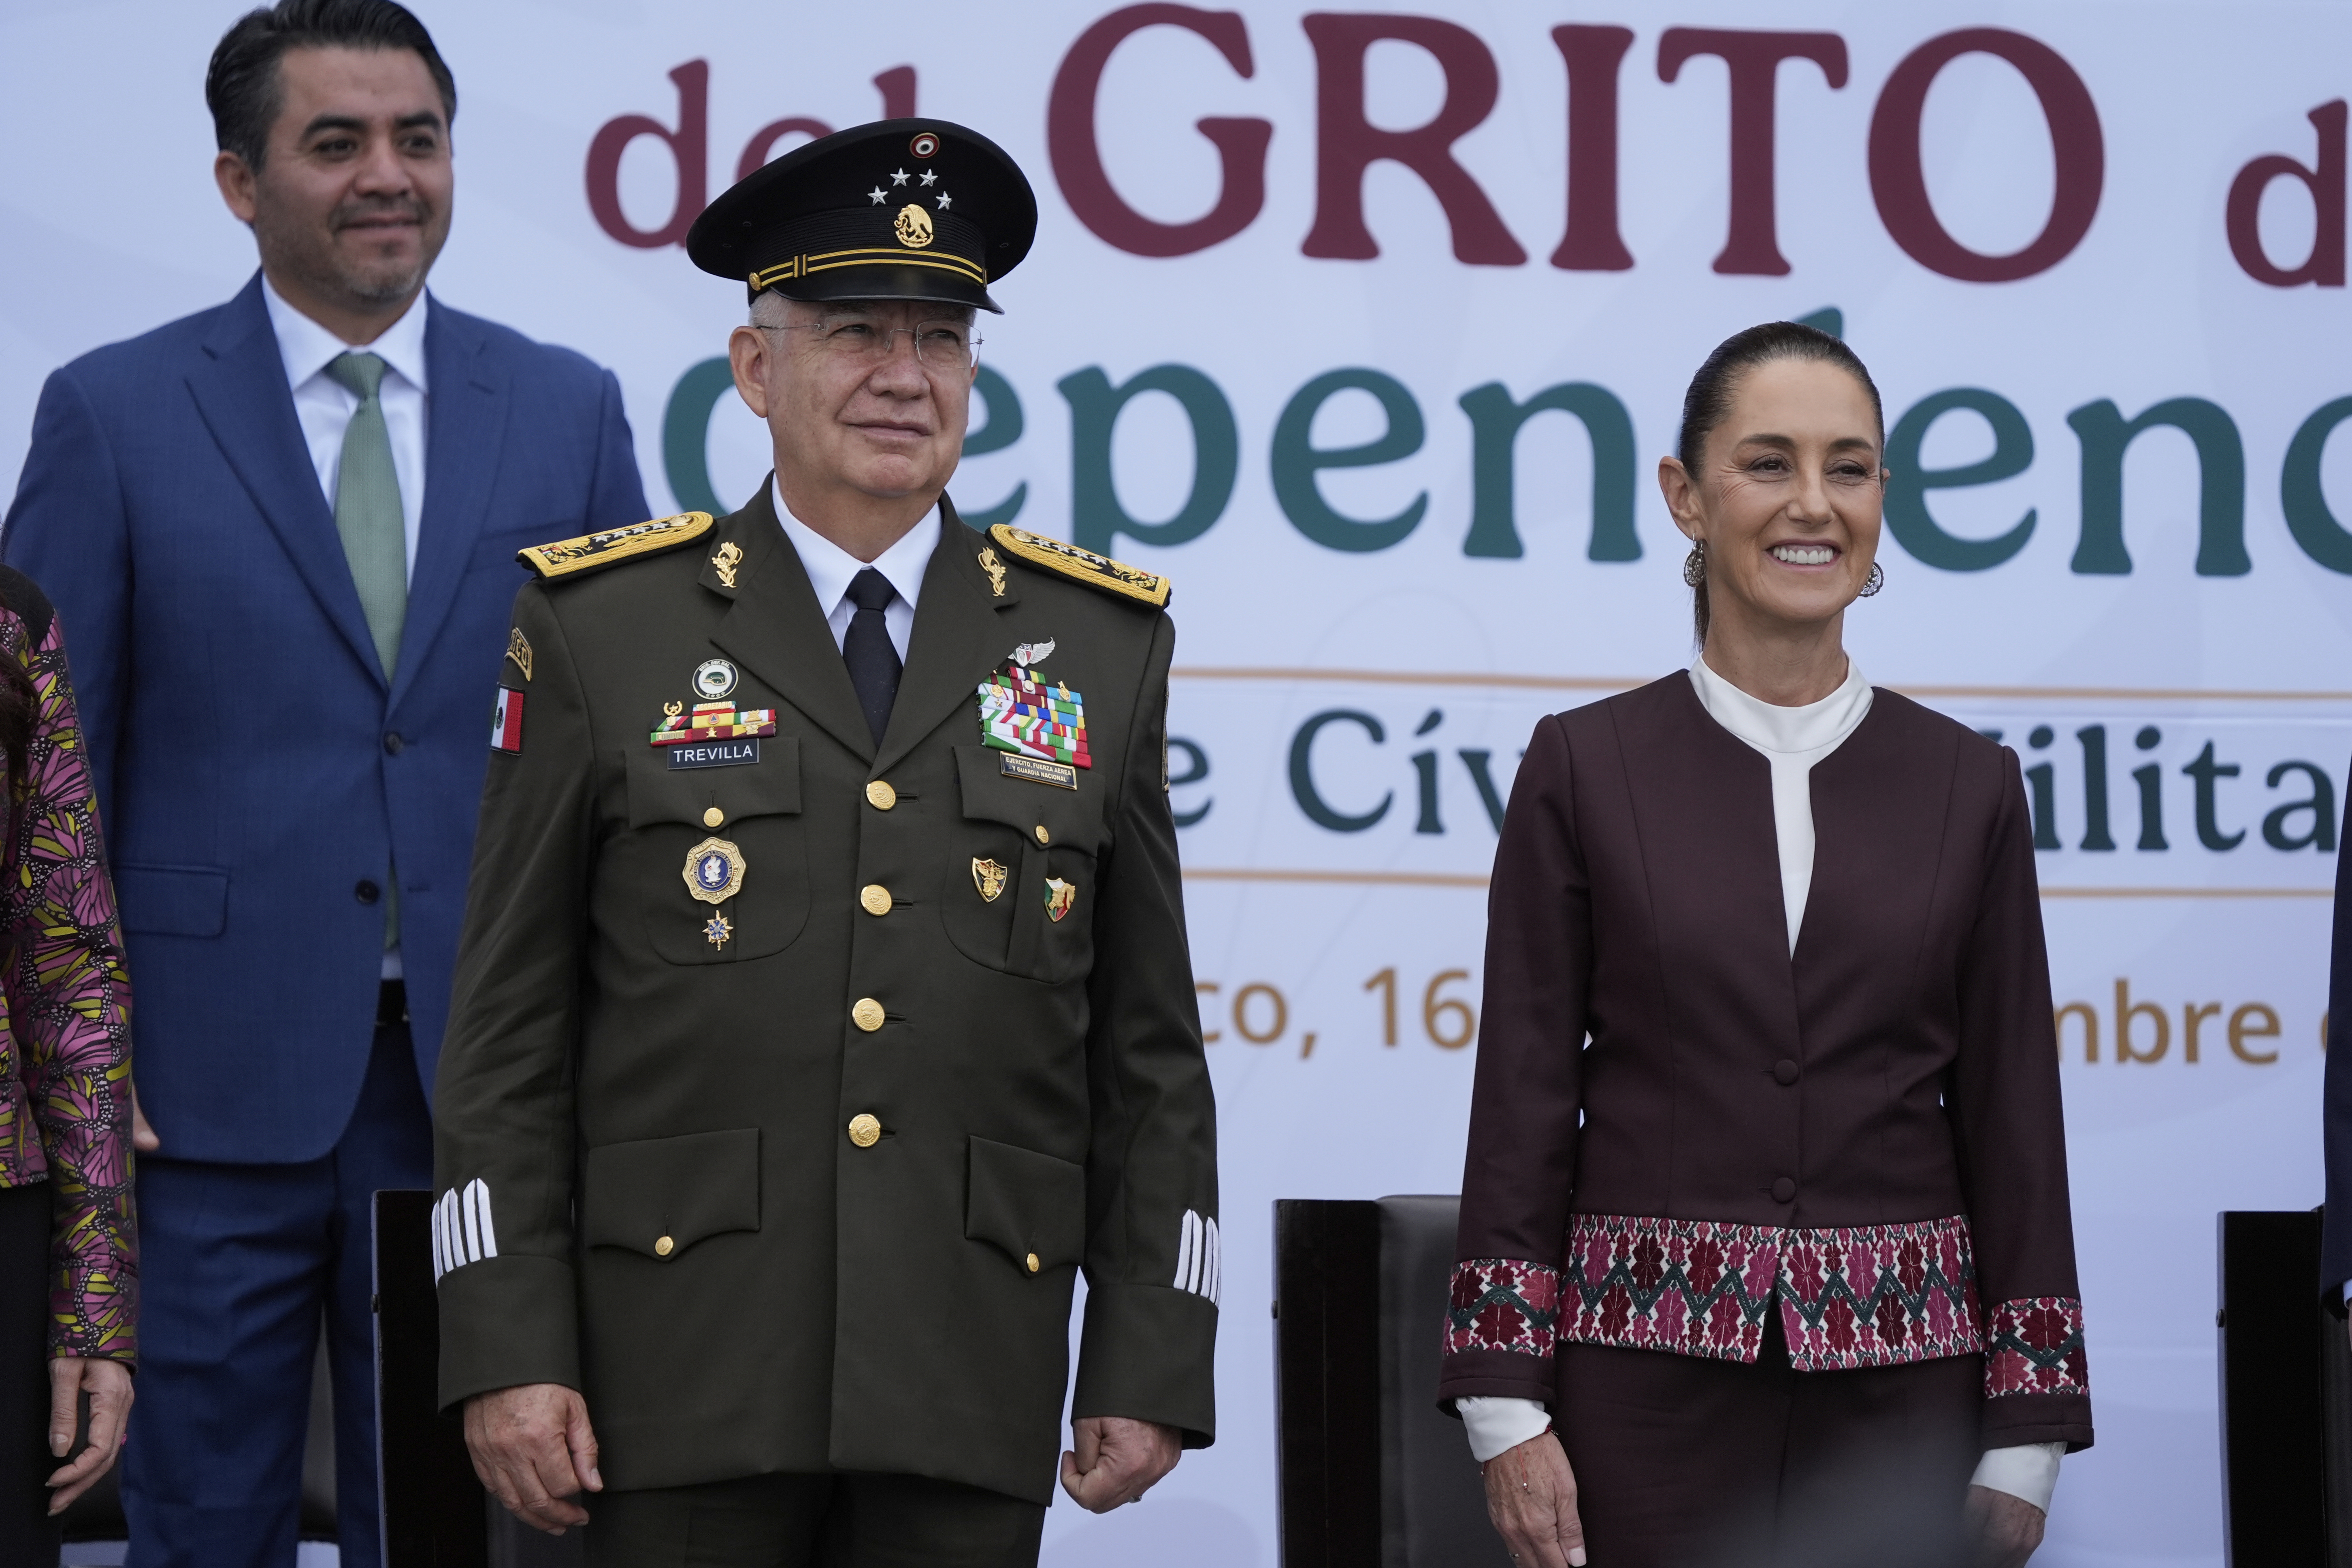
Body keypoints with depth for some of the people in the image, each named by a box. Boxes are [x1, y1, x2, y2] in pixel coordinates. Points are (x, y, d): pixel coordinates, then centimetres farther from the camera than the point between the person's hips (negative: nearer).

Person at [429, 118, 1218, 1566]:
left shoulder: (1101, 644, 9)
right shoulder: (602, 629, 4)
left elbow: (1151, 1052, 10)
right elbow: (508, 1034, 2)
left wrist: (1153, 1364, 3)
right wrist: (507, 1351, -6)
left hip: (971, 1390, 2)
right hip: (686, 1376, -1)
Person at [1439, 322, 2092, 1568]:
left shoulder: (1967, 787, 6)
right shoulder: (1584, 768, 3)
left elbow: (2013, 1124, 6)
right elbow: (1523, 1103, 1)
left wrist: (2025, 1438, 2)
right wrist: (1505, 1407, -5)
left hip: (1901, 1397, 1)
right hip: (1649, 1388, -1)